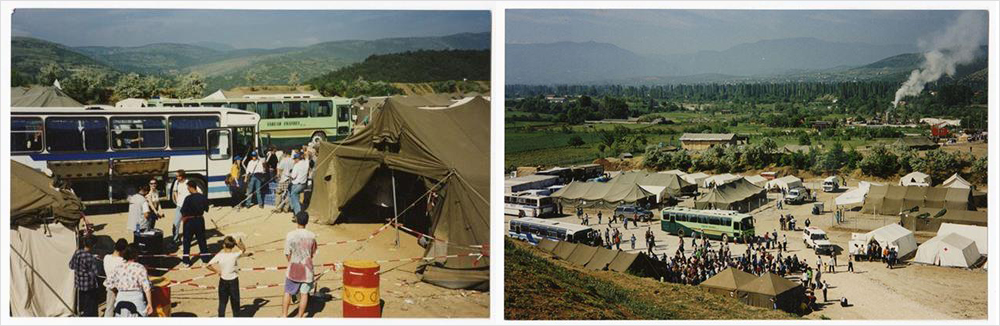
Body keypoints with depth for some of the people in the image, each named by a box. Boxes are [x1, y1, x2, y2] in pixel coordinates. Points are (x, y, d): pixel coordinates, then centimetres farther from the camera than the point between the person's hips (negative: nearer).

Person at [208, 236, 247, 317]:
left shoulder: (219, 256, -14)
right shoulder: (235, 255, -18)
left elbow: (209, 265, -16)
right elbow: (243, 249, 0)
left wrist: (217, 271, -2)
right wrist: (237, 242, -10)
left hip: (223, 281, 1)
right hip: (233, 281, -1)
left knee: (222, 302, 16)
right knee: (235, 303, 12)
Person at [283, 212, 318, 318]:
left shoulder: (290, 235, -14)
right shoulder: (312, 236, -8)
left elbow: (287, 254, -8)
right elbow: (313, 253, 3)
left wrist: (292, 262, 11)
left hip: (293, 269, -1)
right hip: (307, 269, 1)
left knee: (288, 292, 15)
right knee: (304, 293, 9)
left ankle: (284, 315, 22)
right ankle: (300, 317, 13)